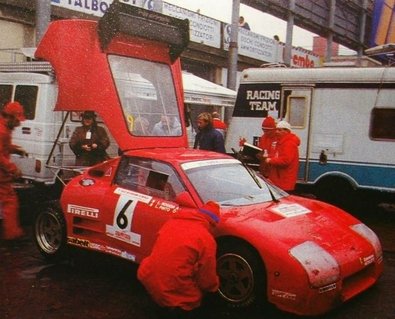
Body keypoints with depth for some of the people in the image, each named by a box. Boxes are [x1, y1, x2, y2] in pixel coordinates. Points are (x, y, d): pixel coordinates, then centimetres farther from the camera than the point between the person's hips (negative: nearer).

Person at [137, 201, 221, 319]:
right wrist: (214, 286, 19)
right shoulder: (205, 238, -10)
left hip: (148, 279, 7)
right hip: (175, 295, -7)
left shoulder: (172, 222, 8)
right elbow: (207, 280, -2)